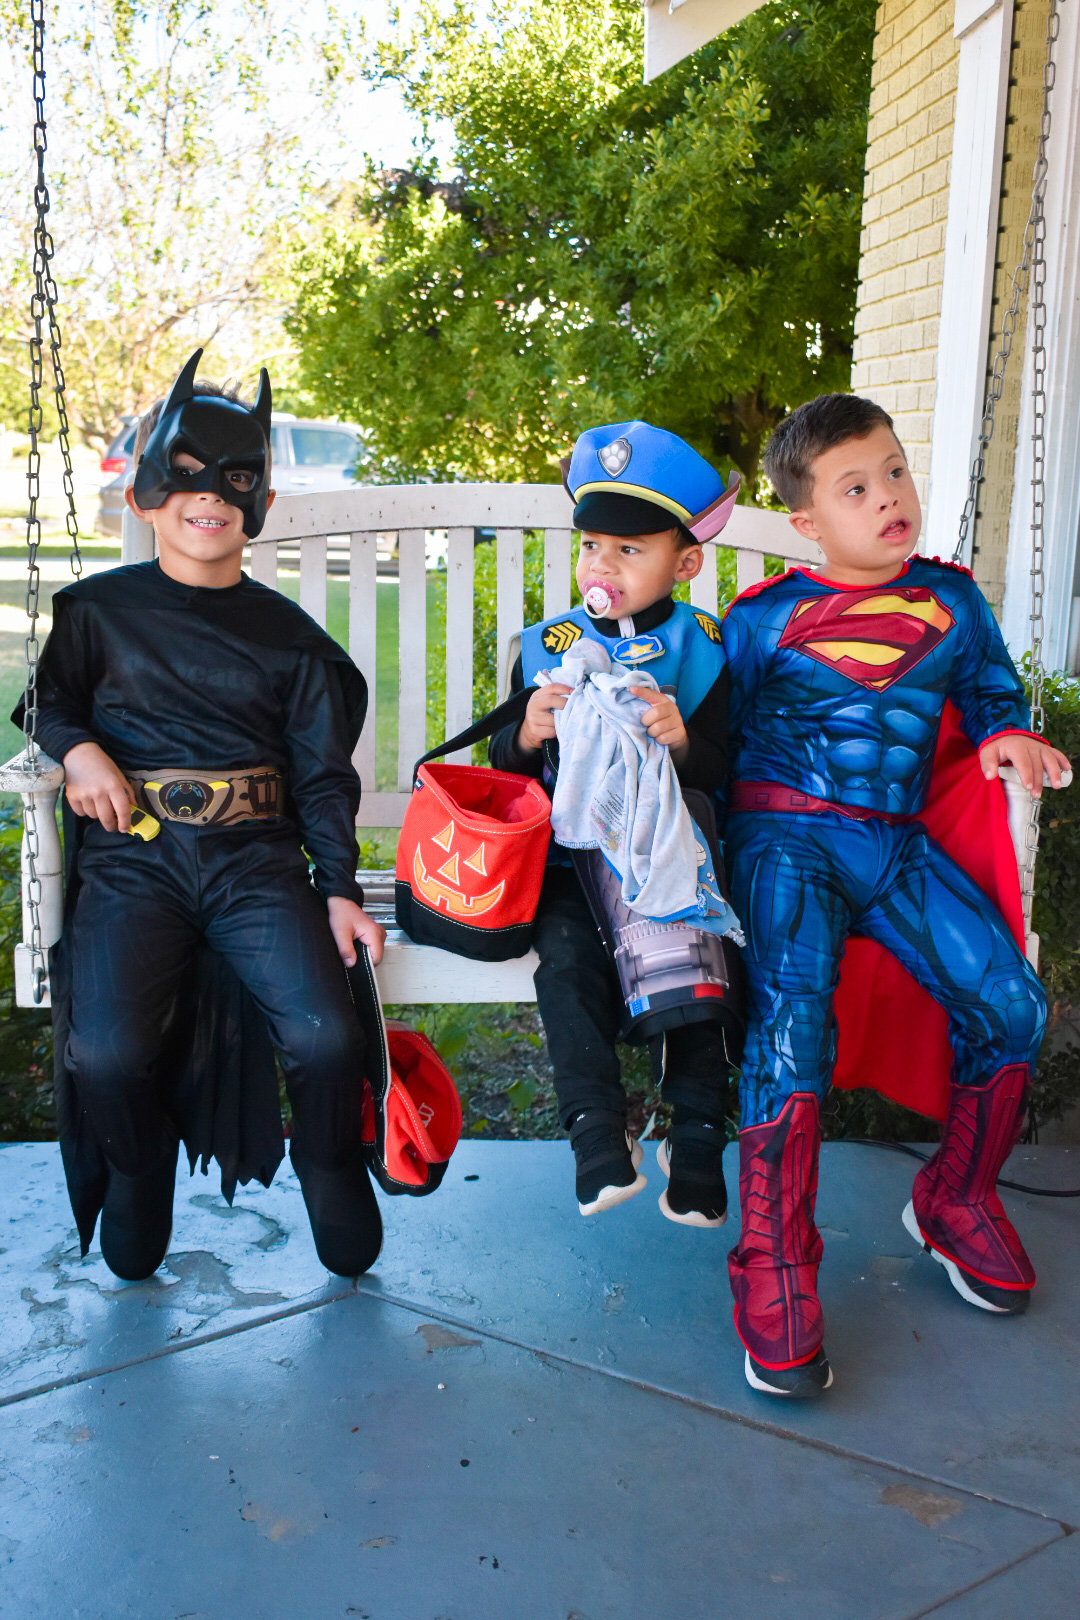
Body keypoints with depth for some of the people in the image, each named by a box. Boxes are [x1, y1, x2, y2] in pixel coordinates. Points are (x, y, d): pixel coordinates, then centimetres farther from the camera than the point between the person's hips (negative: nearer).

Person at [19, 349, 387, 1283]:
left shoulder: (288, 636, 12)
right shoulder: (101, 609, 12)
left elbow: (323, 773, 11)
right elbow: (53, 698, 21)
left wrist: (340, 888, -1)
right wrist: (77, 747, -3)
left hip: (256, 855, 1)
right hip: (132, 855, 0)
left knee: (328, 1037, -21)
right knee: (107, 1052, -24)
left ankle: (330, 1169, 12)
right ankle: (139, 1173, 11)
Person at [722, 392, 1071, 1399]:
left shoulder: (951, 599, 13)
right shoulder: (763, 618, 4)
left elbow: (992, 691, 25)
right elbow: (718, 736, 9)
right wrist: (727, 852, -8)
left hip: (898, 843, 4)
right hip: (787, 834, -3)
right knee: (792, 1014, -28)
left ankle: (956, 1202, 12)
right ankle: (773, 1263, -17)